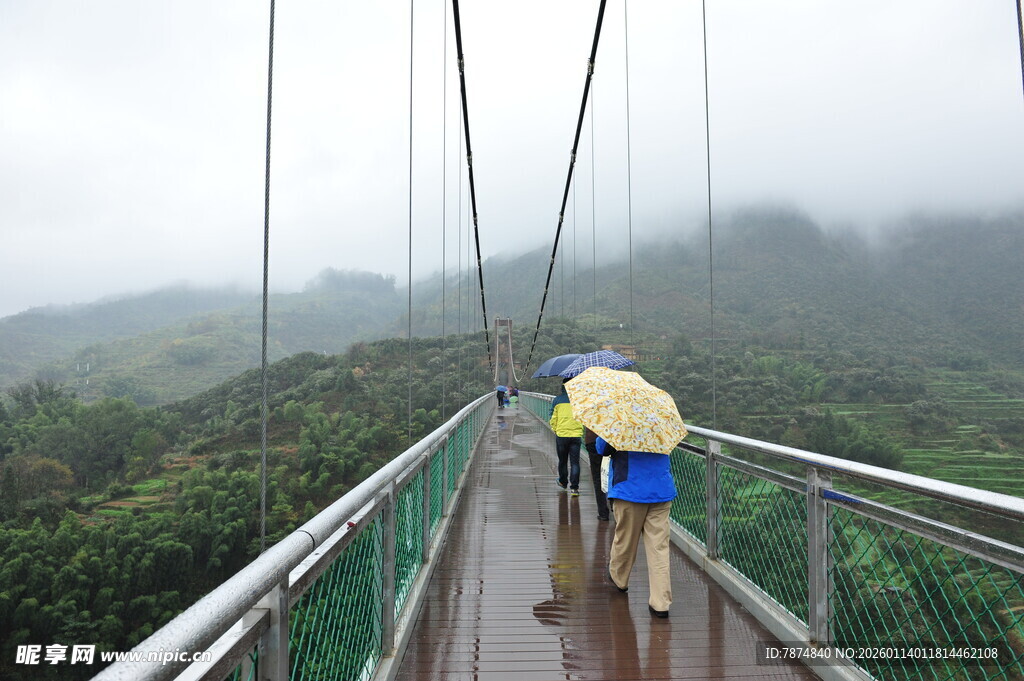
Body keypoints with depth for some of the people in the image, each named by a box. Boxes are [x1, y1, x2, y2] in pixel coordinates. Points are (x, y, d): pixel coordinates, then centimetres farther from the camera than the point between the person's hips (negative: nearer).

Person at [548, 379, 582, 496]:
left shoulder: (557, 400, -3)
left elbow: (553, 419, 2)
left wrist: (555, 429, 18)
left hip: (561, 434, 0)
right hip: (576, 435, 0)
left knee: (562, 460, 17)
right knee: (575, 462, 2)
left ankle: (563, 482, 33)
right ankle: (574, 487, -5)